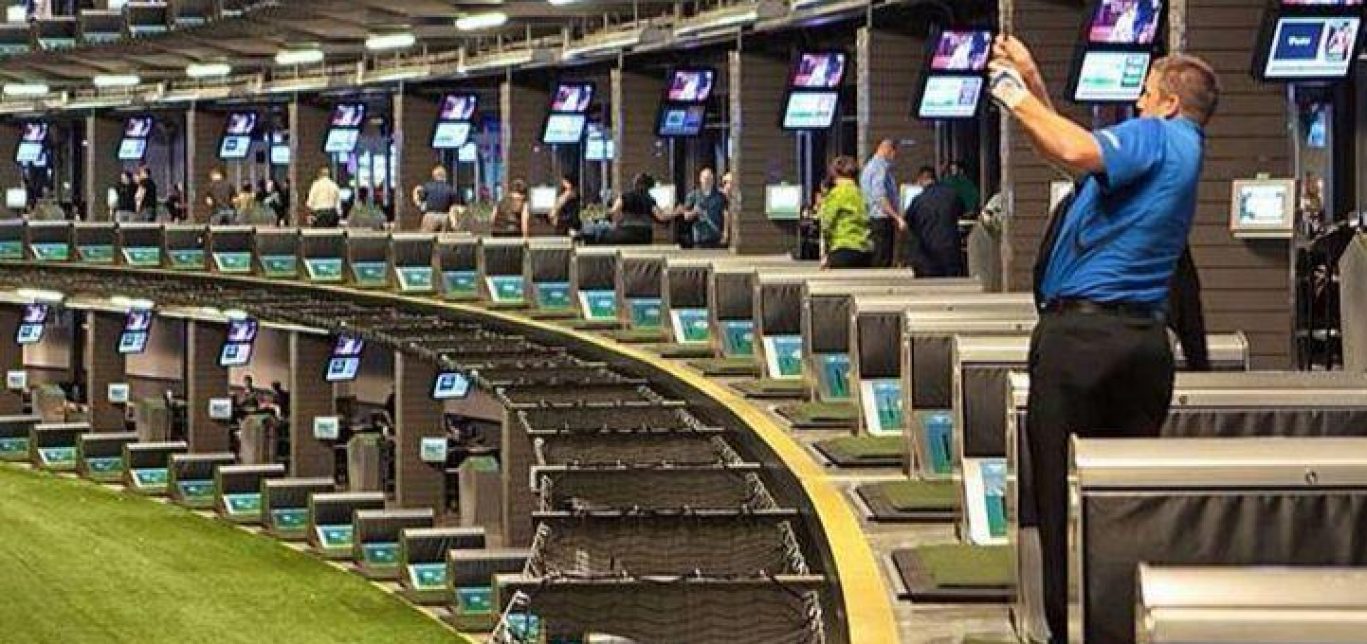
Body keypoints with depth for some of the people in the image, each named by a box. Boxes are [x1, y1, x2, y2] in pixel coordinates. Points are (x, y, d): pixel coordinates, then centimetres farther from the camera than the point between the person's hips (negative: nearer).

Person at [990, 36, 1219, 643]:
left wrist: (1018, 96, -12)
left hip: (1078, 331, -8)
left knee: (1061, 495, -2)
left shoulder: (1155, 136, -8)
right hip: (1145, 336, 8)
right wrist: (1035, 83, 24)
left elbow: (1077, 151, -26)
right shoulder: (1182, 153, 20)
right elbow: (1080, 149, 28)